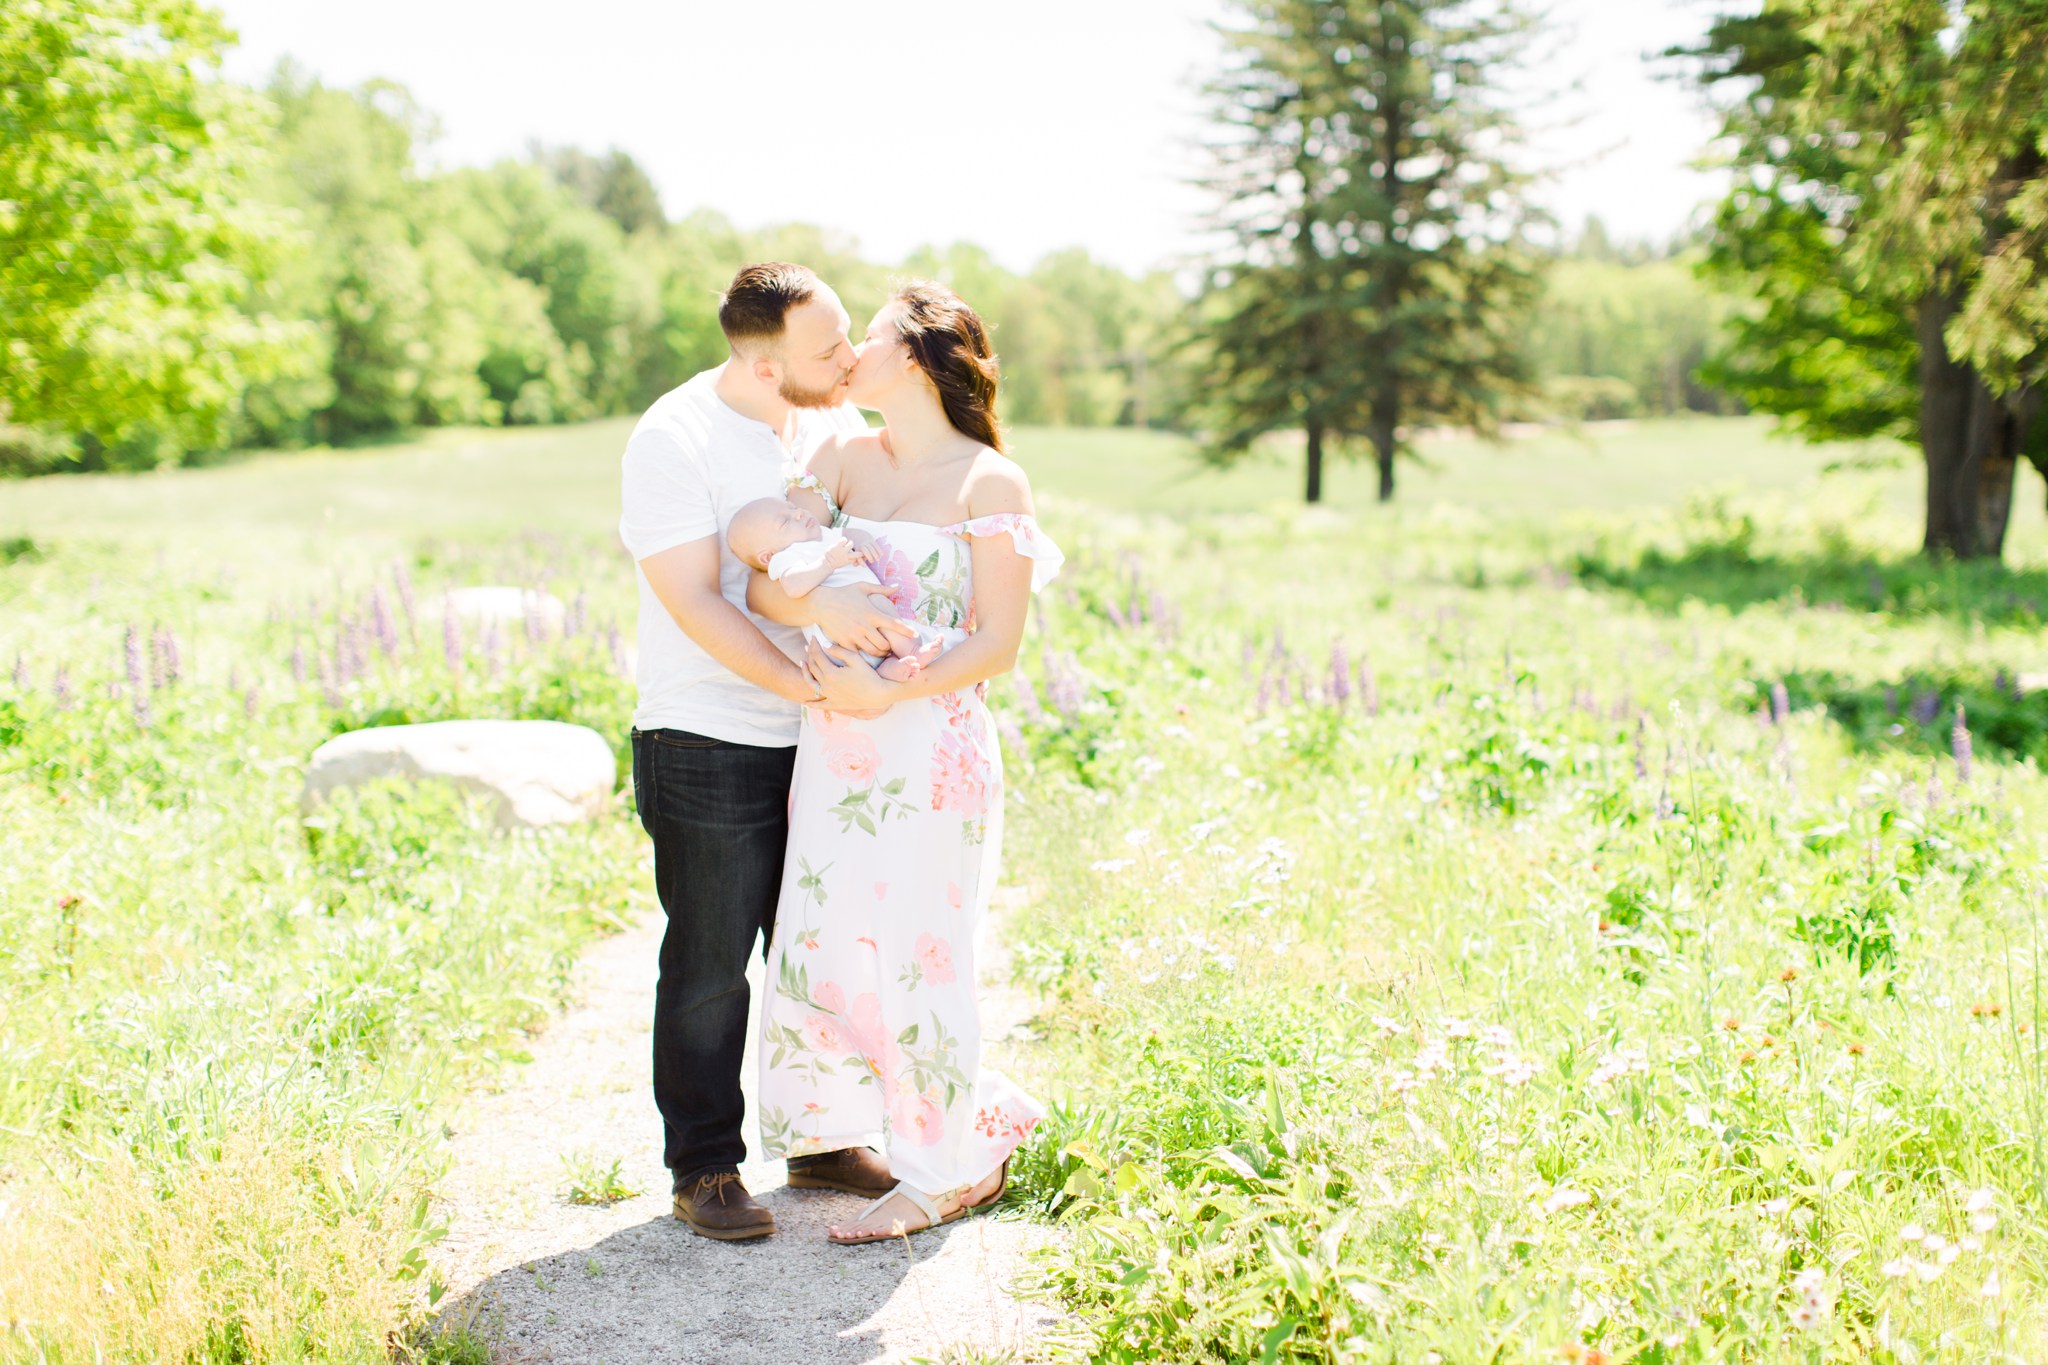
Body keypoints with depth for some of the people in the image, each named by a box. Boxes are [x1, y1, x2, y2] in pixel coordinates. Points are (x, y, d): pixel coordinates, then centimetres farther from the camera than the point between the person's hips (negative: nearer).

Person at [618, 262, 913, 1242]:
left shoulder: (834, 422, 3)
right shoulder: (671, 441, -15)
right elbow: (696, 604, -19)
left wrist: (839, 596, -28)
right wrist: (818, 690, -22)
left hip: (818, 749, 6)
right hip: (706, 746, -6)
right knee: (709, 967, 4)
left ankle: (823, 1143, 29)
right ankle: (703, 1170, 17)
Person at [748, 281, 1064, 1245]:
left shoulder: (990, 482, -6)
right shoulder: (842, 459, 10)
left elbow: (997, 646, -9)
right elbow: (763, 586, 0)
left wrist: (888, 693, -19)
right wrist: (825, 608, -22)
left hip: (928, 747, -6)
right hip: (833, 743, 6)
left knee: (908, 956, 0)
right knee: (827, 944, 8)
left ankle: (949, 1171, 22)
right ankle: (972, 1127, 28)